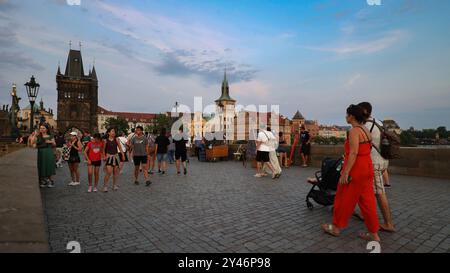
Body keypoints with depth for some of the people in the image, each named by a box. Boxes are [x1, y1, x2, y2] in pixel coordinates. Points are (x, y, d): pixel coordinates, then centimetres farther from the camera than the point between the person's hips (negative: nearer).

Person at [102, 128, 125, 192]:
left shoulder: (116, 140, 2)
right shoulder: (106, 141, -2)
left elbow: (120, 148, 3)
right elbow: (103, 150, 6)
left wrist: (123, 155, -5)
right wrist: (104, 156, -6)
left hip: (115, 157, 3)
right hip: (109, 157, -3)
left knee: (116, 172, 7)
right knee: (109, 172, -10)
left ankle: (114, 186, 21)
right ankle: (105, 186, 2)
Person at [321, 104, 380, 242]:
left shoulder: (354, 131, -16)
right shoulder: (365, 130, 12)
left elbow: (353, 153, -23)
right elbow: (367, 149, 15)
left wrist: (345, 173, -22)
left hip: (355, 168, -9)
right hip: (367, 167, 9)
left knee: (344, 199, 6)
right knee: (367, 200, 13)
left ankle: (336, 227, 21)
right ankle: (374, 234, 20)